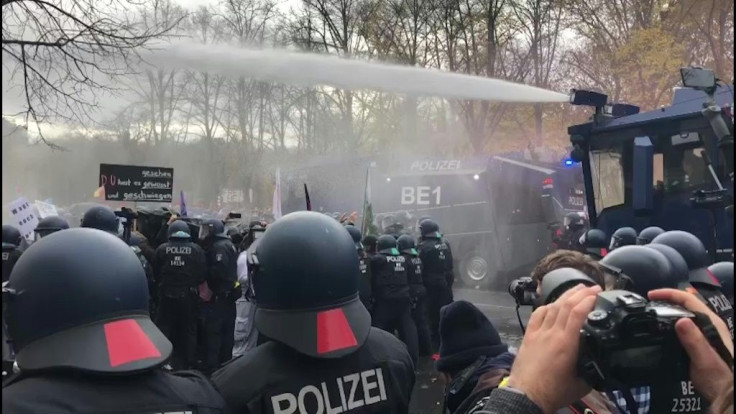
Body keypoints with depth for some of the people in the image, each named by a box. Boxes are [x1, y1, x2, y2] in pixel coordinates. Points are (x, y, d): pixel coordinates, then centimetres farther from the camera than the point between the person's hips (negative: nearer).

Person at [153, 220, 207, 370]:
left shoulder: (162, 249, -4)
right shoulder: (196, 250, -6)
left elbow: (156, 273, 2)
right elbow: (202, 274, -6)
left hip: (167, 295, 0)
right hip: (188, 296, 0)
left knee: (164, 329, 11)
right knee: (189, 331, 12)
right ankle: (189, 364, 18)